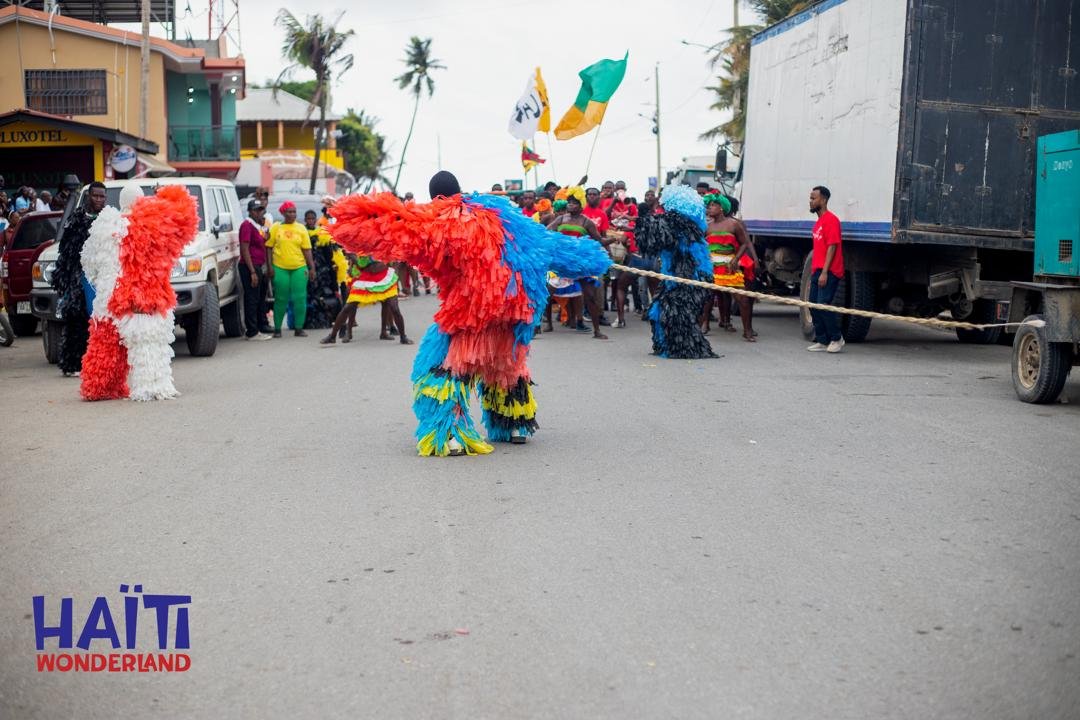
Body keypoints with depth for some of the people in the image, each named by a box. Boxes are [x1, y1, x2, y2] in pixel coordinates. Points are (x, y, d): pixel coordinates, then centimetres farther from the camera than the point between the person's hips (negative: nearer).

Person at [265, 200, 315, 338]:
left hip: (299, 268, 1)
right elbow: (269, 247, 4)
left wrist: (312, 267, 2)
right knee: (281, 299, 3)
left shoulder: (301, 228, 8)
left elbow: (307, 249, 7)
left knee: (300, 298, -1)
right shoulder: (276, 227, 4)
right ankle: (277, 329, 12)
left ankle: (299, 328, 8)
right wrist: (269, 266, -4)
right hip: (280, 268, -1)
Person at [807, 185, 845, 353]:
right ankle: (822, 341, 13)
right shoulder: (819, 222, 19)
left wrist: (824, 272, -21)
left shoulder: (831, 220, -10)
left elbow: (832, 247, -16)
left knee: (824, 305, -13)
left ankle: (837, 339, 0)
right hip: (817, 271, 10)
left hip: (828, 272, -10)